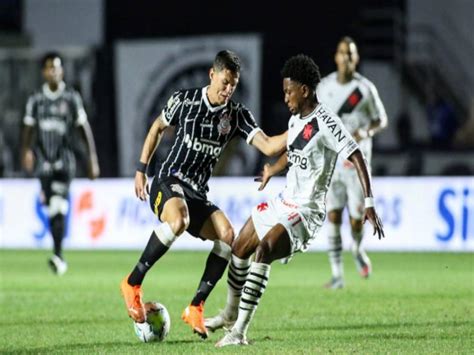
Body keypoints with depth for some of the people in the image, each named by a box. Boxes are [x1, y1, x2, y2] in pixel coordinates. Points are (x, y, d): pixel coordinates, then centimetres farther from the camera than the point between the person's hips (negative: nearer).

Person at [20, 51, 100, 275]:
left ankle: (58, 254, -25)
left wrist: (92, 159, 1)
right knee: (51, 209, 6)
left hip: (64, 160, -3)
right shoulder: (36, 100, 9)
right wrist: (26, 151, -12)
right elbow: (28, 129, 8)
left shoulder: (72, 98, 3)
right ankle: (59, 256, 16)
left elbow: (84, 129, 5)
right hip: (44, 161, 3)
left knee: (59, 207, -18)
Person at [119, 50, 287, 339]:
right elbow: (158, 128, 14)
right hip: (169, 180, -4)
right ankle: (133, 283, -22)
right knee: (178, 220, -37)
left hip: (198, 193, 4)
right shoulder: (185, 100, -3)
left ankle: (196, 308, -12)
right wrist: (141, 170, 11)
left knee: (227, 235, -22)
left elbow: (268, 147, -9)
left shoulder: (237, 115, 1)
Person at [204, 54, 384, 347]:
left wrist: (369, 204, -32)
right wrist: (272, 172, 50)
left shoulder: (326, 122, -19)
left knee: (264, 251, -29)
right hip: (284, 202, 10)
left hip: (307, 211, -10)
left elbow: (357, 158, -24)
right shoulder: (296, 120, 9)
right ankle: (231, 314, 42)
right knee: (240, 248, 18)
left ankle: (240, 332, -29)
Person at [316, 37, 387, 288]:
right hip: (331, 161, 2)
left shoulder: (365, 88, -3)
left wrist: (366, 132, -14)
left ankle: (357, 249, 31)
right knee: (333, 216, -7)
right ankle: (337, 275, -3)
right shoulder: (324, 86, 5)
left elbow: (381, 119, 5)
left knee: (356, 218, -4)